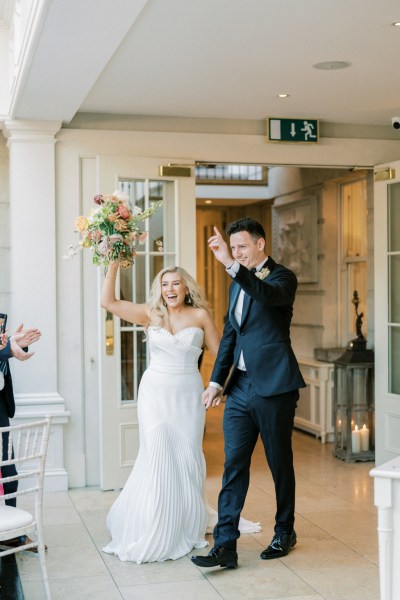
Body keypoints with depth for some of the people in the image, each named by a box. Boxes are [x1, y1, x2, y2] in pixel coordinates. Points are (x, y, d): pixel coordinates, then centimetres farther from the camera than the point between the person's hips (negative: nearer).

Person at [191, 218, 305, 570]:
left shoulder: (282, 277, -5)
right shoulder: (238, 284, 16)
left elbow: (268, 295, -31)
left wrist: (231, 264, -40)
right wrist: (216, 381, 13)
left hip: (274, 387, -6)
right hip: (240, 387, 6)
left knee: (280, 463, 8)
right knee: (234, 465, 1)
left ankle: (285, 533, 26)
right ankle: (225, 545, 2)